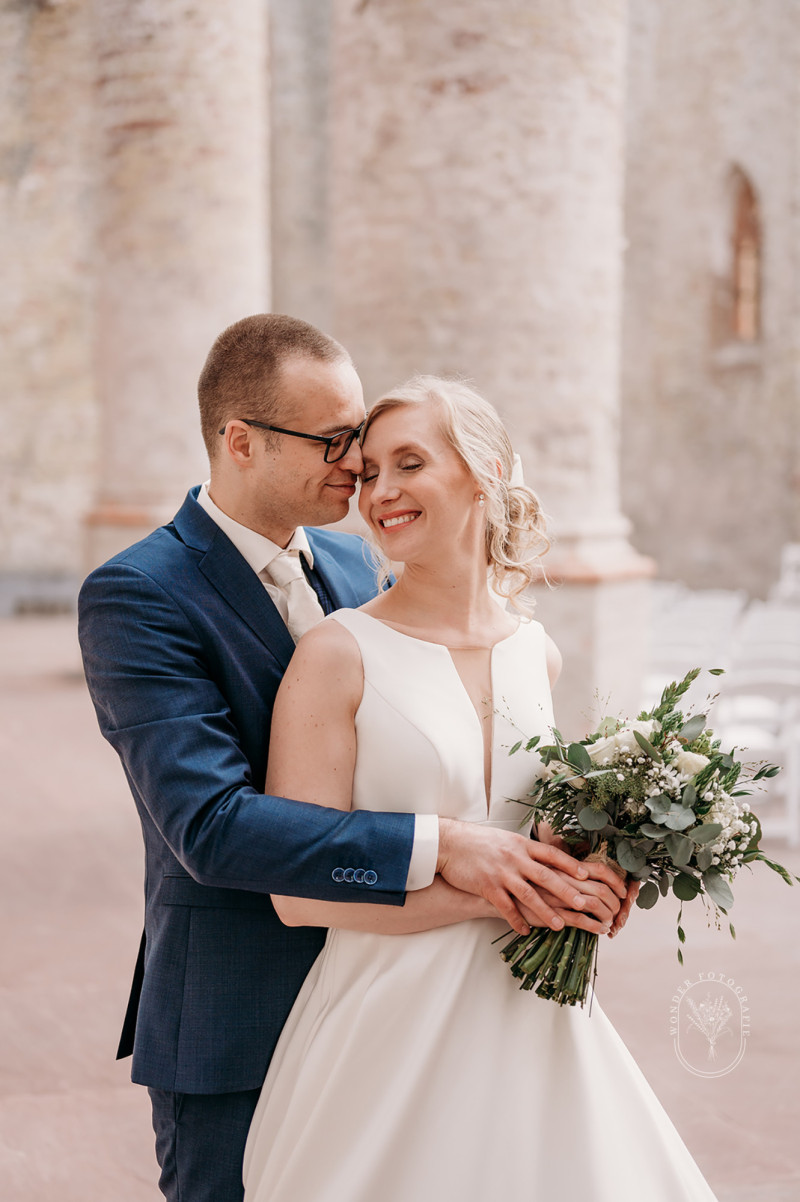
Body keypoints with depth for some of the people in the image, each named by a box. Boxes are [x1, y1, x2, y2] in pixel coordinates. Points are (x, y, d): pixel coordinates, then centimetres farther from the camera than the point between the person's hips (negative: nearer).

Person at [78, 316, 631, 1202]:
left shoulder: (353, 565, 8)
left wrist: (567, 855, -6)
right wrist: (436, 847, -31)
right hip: (235, 1034, -6)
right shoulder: (136, 596, -16)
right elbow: (210, 823, -26)